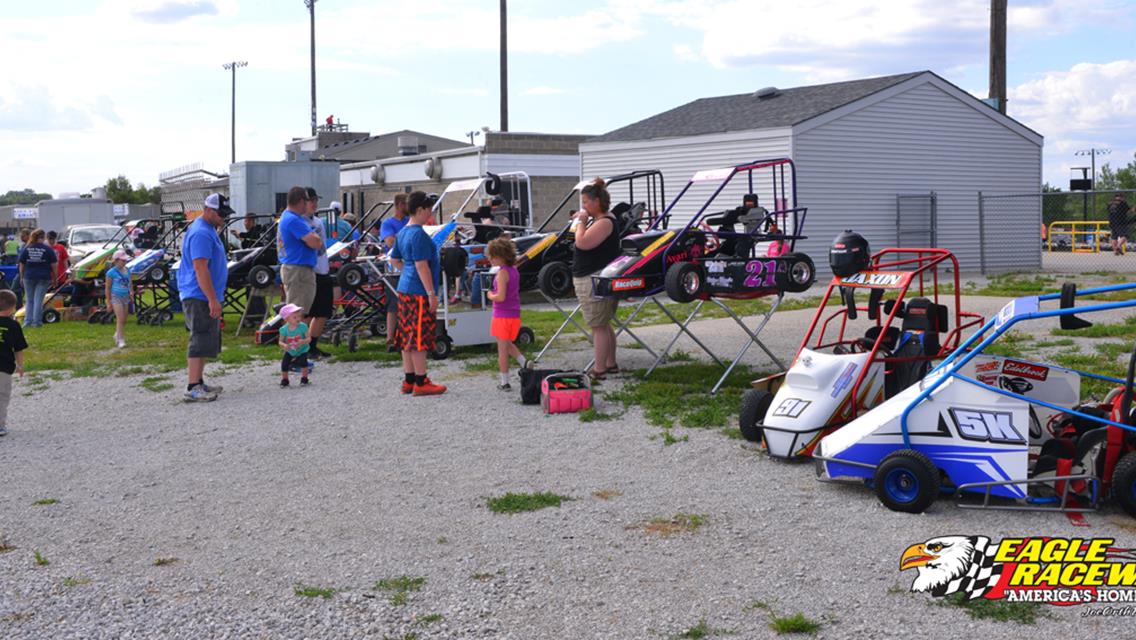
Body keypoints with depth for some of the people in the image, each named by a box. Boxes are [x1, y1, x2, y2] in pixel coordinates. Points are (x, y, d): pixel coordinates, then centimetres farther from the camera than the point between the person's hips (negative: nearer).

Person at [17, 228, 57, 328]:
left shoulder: (26, 249, 4)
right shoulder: (48, 249, -2)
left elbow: (21, 264, 5)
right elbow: (53, 265, -2)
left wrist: (21, 277, 14)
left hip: (29, 277, 2)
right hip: (43, 278, -2)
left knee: (30, 300, 12)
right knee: (38, 300, 0)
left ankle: (27, 321, 7)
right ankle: (36, 321, -4)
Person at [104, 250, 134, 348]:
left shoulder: (127, 271, 8)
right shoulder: (111, 272, -8)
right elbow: (108, 288, -5)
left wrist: (131, 292, 1)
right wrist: (108, 302, -6)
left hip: (126, 297, 6)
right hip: (116, 297, -6)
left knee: (123, 320, 11)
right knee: (120, 318, -15)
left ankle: (117, 335, 33)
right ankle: (121, 340, -14)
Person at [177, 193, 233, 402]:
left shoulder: (209, 230, 17)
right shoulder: (201, 233, -17)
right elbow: (200, 269, -23)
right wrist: (213, 300, -24)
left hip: (206, 298, 11)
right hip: (199, 297, -11)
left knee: (206, 341, 14)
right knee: (200, 341, -11)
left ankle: (199, 383, 20)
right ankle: (192, 389, -12)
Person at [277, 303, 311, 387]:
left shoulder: (303, 327, -22)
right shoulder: (284, 329, -18)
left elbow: (309, 339, -18)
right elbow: (280, 341, -9)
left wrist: (303, 341, -39)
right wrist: (284, 345, -32)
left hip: (302, 350, -2)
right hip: (290, 351, 2)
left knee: (303, 362, -22)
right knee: (284, 364, -8)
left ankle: (304, 378, 5)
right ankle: (284, 379, 18)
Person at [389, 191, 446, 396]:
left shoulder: (403, 233, 13)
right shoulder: (418, 234, -16)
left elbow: (394, 260, 23)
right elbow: (422, 266, -20)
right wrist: (432, 293, -18)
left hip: (405, 289, 10)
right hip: (419, 292, -10)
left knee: (408, 336, 12)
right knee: (420, 338, -5)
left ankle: (409, 381, 17)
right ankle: (421, 383, -2)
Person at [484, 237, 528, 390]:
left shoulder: (502, 272, -18)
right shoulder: (514, 270, 8)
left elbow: (501, 296, -24)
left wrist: (490, 296, -6)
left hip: (503, 315, -8)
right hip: (515, 314, 8)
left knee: (502, 349, 2)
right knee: (508, 345, 25)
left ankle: (504, 382, 7)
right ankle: (524, 363, 9)